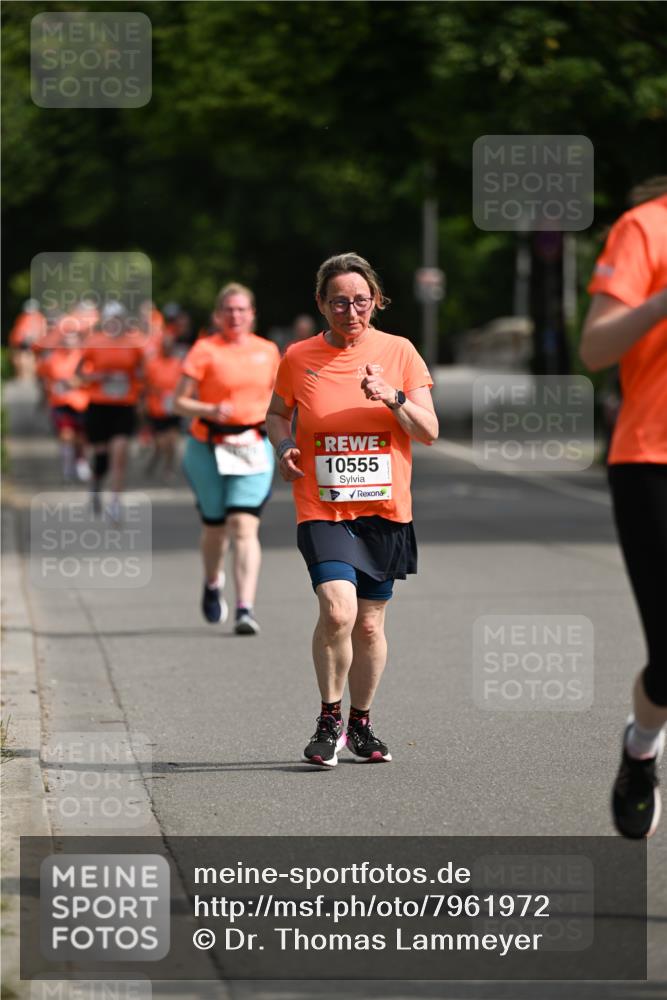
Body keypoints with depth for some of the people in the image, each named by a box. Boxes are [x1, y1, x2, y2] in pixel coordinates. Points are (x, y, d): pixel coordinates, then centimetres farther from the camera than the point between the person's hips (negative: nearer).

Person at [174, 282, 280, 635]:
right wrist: (210, 411, -23)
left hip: (253, 447, 1)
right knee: (215, 527, 10)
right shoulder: (205, 350, -4)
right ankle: (212, 585, 42)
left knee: (245, 526, -14)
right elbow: (180, 402, -7)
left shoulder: (267, 351, 7)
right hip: (209, 447, -1)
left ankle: (245, 609, -20)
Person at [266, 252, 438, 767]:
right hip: (322, 509, -2)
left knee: (370, 624, 8)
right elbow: (277, 414, 18)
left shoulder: (399, 352, 2)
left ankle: (361, 723, 28)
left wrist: (392, 397, -16)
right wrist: (283, 444, -3)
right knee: (338, 610, -21)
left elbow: (429, 432, 1)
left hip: (385, 511, 2)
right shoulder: (298, 359, 1)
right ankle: (329, 719, -3)